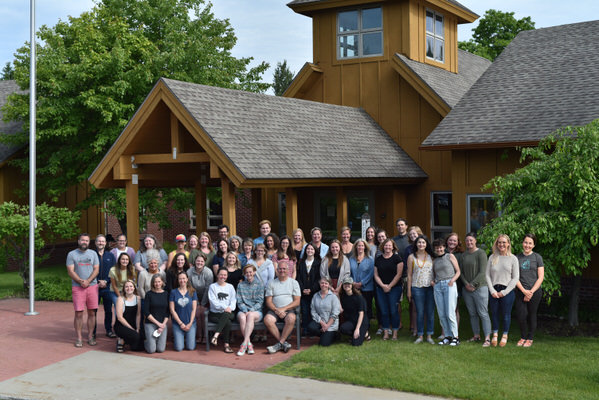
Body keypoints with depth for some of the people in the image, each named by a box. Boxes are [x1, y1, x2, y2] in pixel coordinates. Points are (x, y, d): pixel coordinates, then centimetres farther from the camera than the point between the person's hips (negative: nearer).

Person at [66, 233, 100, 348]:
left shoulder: (93, 253, 12)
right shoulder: (71, 254, 5)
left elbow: (96, 269, 5)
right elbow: (70, 271, -2)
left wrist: (88, 281, -10)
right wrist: (81, 281, -14)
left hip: (92, 286, 2)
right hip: (77, 287, -2)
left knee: (92, 312, 3)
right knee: (78, 313, -4)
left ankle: (90, 337, 11)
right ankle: (79, 338, 2)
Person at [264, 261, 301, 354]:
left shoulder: (294, 282, 12)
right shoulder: (271, 283, 15)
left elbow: (297, 301, 3)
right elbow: (268, 301, 8)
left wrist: (283, 309, -10)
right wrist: (276, 310, -11)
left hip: (289, 310, -1)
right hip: (274, 310, 1)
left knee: (291, 318, -36)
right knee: (267, 319, -31)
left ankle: (280, 344, -28)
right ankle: (284, 343, -23)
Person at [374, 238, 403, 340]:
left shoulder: (397, 258, -1)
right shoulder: (378, 259, 9)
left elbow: (399, 274, -5)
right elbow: (376, 275, 7)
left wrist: (390, 286, -9)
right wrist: (383, 285, -7)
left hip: (395, 288, -3)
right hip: (381, 289, 3)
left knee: (393, 310, -5)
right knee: (384, 311, 3)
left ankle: (395, 333, 3)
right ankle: (386, 332, 9)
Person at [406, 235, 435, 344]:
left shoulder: (430, 256, 7)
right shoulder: (411, 257, 5)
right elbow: (409, 275, 5)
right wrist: (409, 290, 3)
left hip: (430, 287, 1)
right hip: (417, 287, -1)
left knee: (430, 312, 3)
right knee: (420, 312, 1)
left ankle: (429, 335, 11)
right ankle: (420, 336, 10)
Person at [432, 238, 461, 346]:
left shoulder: (450, 256, 7)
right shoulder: (434, 261, 19)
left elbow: (458, 271, 4)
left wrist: (452, 280, -11)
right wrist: (432, 281, 5)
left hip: (449, 285, -5)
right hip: (437, 286, 5)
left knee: (450, 313, -10)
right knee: (441, 314, 1)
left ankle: (455, 337, -3)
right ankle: (447, 336, 9)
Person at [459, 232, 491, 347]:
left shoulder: (481, 254, -6)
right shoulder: (463, 255, 11)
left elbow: (482, 272, -12)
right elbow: (460, 271, 10)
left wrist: (473, 284, -12)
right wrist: (466, 284, -5)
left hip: (480, 287, -6)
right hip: (466, 289, 6)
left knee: (483, 313, -8)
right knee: (472, 314, 10)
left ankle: (487, 338, -8)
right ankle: (476, 335, 19)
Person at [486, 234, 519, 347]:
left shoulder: (513, 258, 0)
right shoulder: (492, 257, 6)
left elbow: (515, 278, -2)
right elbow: (487, 275, 6)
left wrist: (504, 292, -7)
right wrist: (492, 291, -5)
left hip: (507, 290, -2)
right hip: (494, 290, 2)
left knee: (506, 314, 3)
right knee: (494, 313, 6)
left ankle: (504, 336, 18)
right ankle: (495, 336, 19)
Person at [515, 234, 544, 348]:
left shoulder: (537, 257, 1)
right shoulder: (517, 258, 6)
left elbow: (540, 277, -2)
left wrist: (531, 292, -9)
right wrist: (524, 291, -7)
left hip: (535, 291, -1)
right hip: (521, 291, 2)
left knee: (531, 315, 4)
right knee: (521, 315, -4)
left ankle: (530, 338, 18)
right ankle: (523, 337, 16)